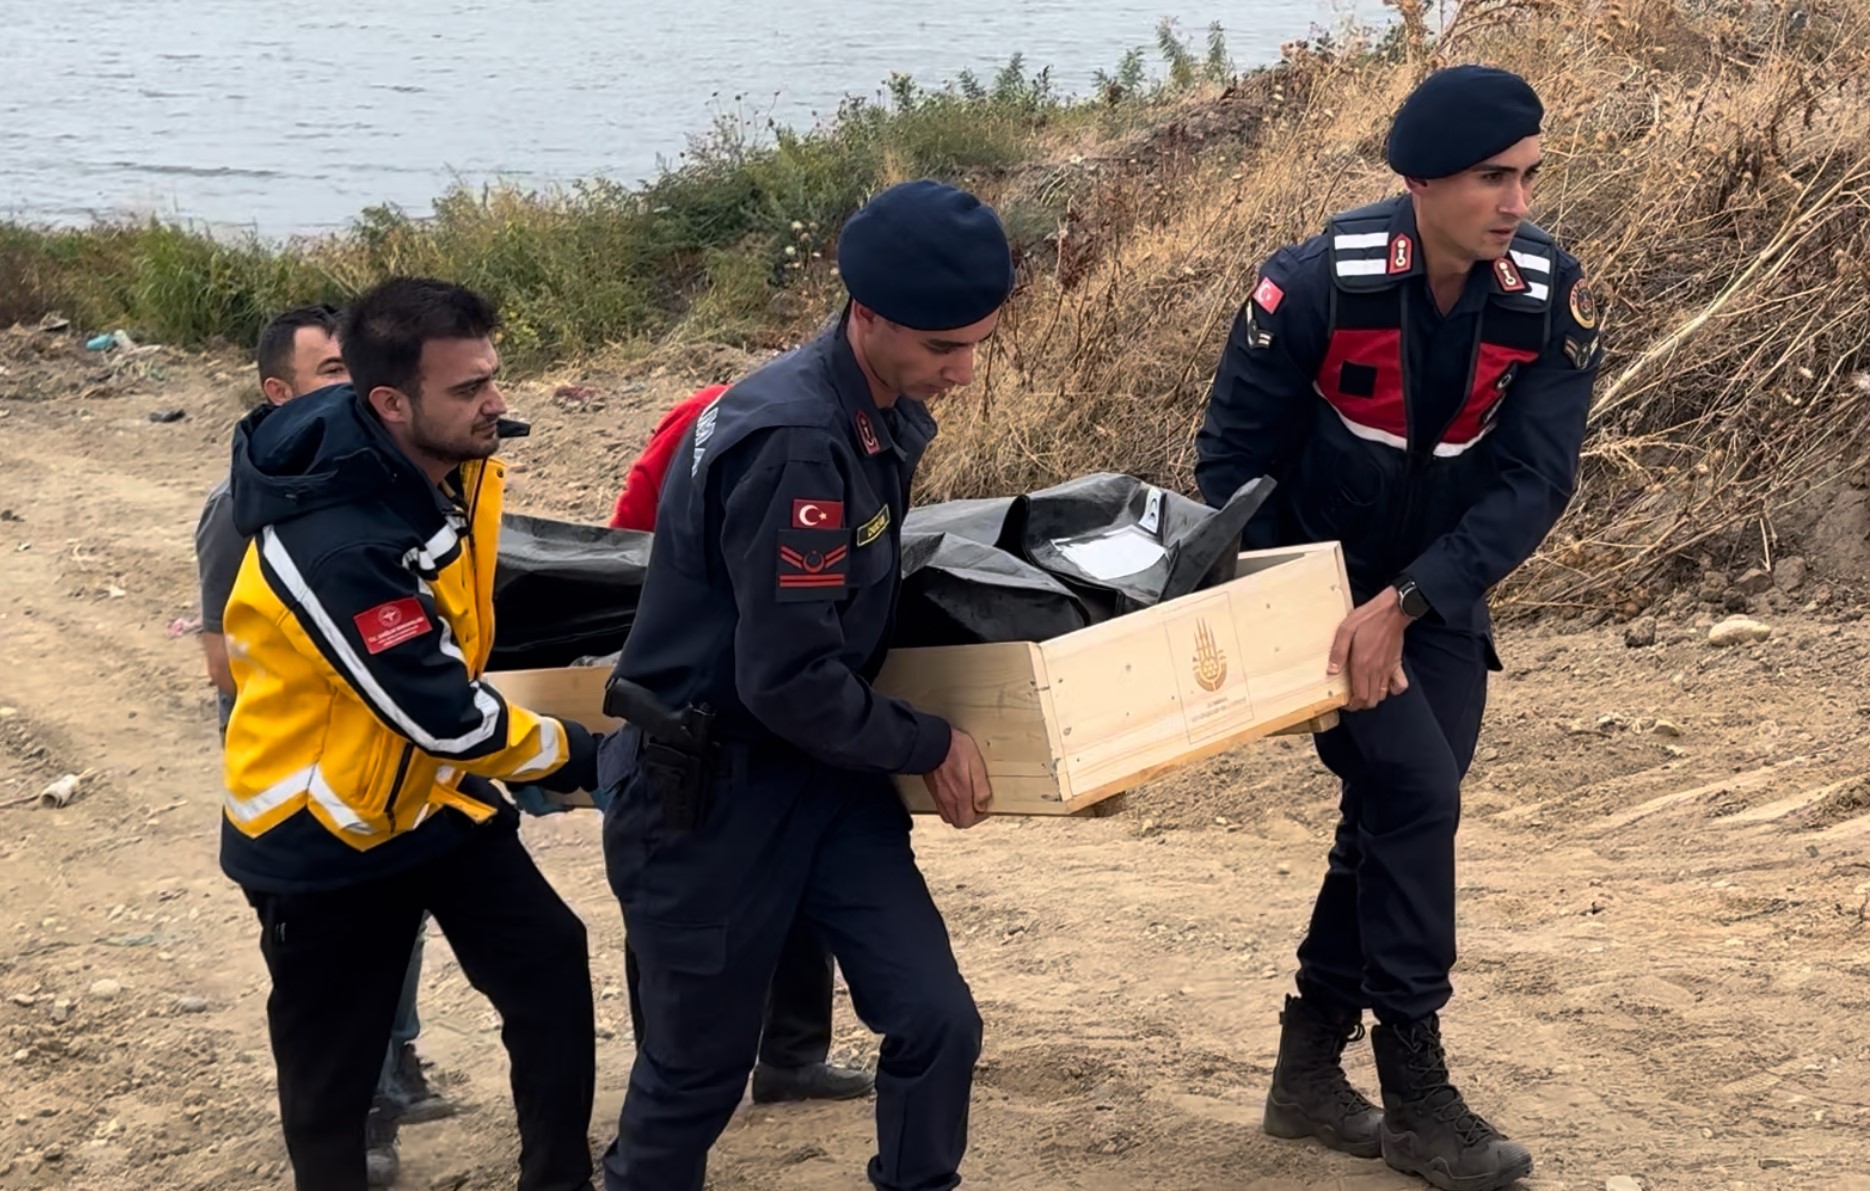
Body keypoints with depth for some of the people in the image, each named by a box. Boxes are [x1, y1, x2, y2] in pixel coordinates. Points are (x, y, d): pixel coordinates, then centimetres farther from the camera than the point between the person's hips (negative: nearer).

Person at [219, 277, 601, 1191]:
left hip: (430, 792, 7)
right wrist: (584, 761, -14)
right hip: (319, 836, -7)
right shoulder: (336, 546, -35)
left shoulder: (454, 463, -8)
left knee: (550, 964, 1)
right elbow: (449, 720, -28)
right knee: (332, 1063, 7)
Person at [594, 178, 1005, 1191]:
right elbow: (789, 681, -26)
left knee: (937, 1023, -1)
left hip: (822, 775, 8)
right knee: (697, 1065, 8)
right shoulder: (796, 442, -28)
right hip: (705, 796, -8)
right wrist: (929, 746, -14)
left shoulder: (885, 412, 1)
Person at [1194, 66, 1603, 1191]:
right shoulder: (1316, 286, -25)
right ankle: (1416, 1095, -5)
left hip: (1440, 598, 4)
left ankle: (1311, 1070, 23)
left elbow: (1536, 479, -19)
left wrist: (1405, 604, -27)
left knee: (1395, 819, 7)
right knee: (1415, 793, -16)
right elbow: (1232, 456, -14)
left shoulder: (1553, 294, -17)